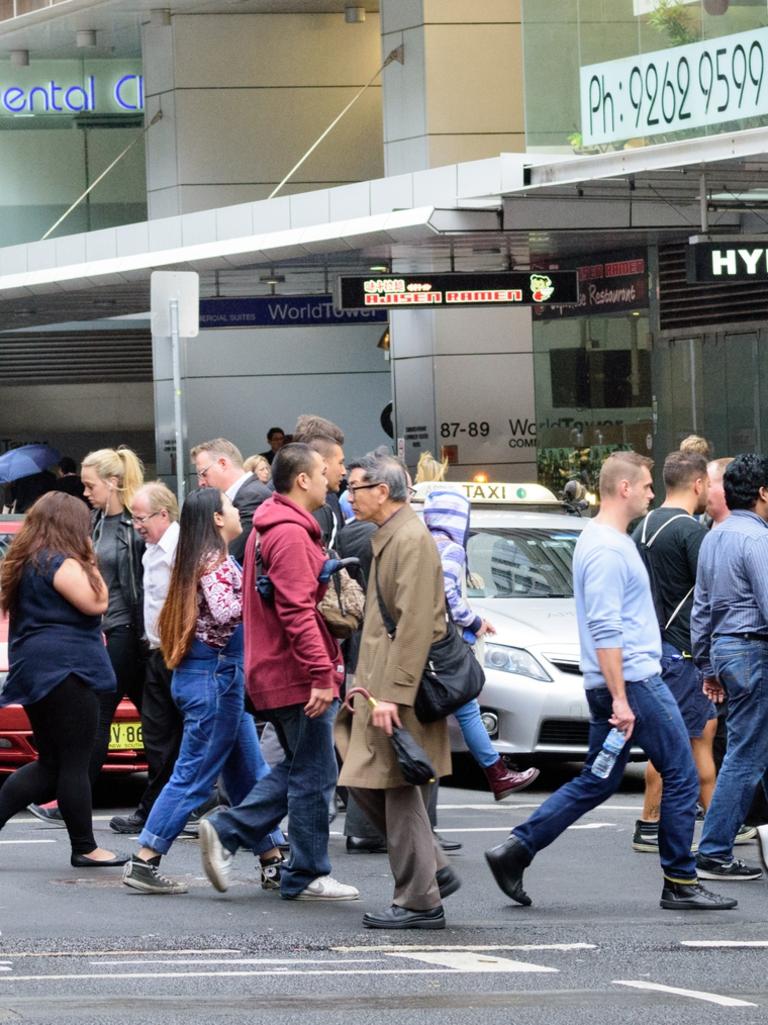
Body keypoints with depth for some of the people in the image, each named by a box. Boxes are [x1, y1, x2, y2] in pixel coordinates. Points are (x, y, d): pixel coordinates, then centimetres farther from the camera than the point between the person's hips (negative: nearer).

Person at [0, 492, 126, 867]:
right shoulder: (62, 564, -13)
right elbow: (96, 603, -16)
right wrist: (90, 562, -6)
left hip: (34, 672, 9)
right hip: (65, 669, -9)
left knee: (50, 764, 14)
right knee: (75, 763, -4)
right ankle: (84, 849, 0)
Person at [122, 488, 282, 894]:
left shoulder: (204, 558, 15)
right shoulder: (216, 561, -13)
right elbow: (224, 612, -25)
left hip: (220, 677, 10)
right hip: (216, 675, -10)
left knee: (250, 775, 12)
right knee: (193, 775, -7)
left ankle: (273, 861, 16)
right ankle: (143, 864, -6)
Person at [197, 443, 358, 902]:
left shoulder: (269, 531, 17)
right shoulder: (291, 534, -17)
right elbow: (298, 611, -24)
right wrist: (321, 674, -26)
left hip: (276, 675, 10)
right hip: (298, 677, -10)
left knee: (298, 770, 18)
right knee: (314, 776, -1)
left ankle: (227, 831, 10)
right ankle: (307, 877, 5)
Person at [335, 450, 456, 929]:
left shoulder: (411, 539, -16)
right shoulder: (389, 536, 16)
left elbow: (415, 625, -22)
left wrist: (392, 693, -25)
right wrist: (367, 686, 19)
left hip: (402, 687, -10)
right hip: (381, 683, 10)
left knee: (400, 790, -5)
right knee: (367, 782, 13)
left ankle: (420, 902, 2)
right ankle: (434, 870, 19)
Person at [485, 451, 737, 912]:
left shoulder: (605, 541, 17)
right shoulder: (608, 550, -16)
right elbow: (605, 630, -22)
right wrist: (620, 699, -24)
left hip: (620, 685, 10)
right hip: (632, 682, -10)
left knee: (597, 783, 11)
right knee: (682, 776, -2)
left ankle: (515, 851, 8)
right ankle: (680, 883, 4)